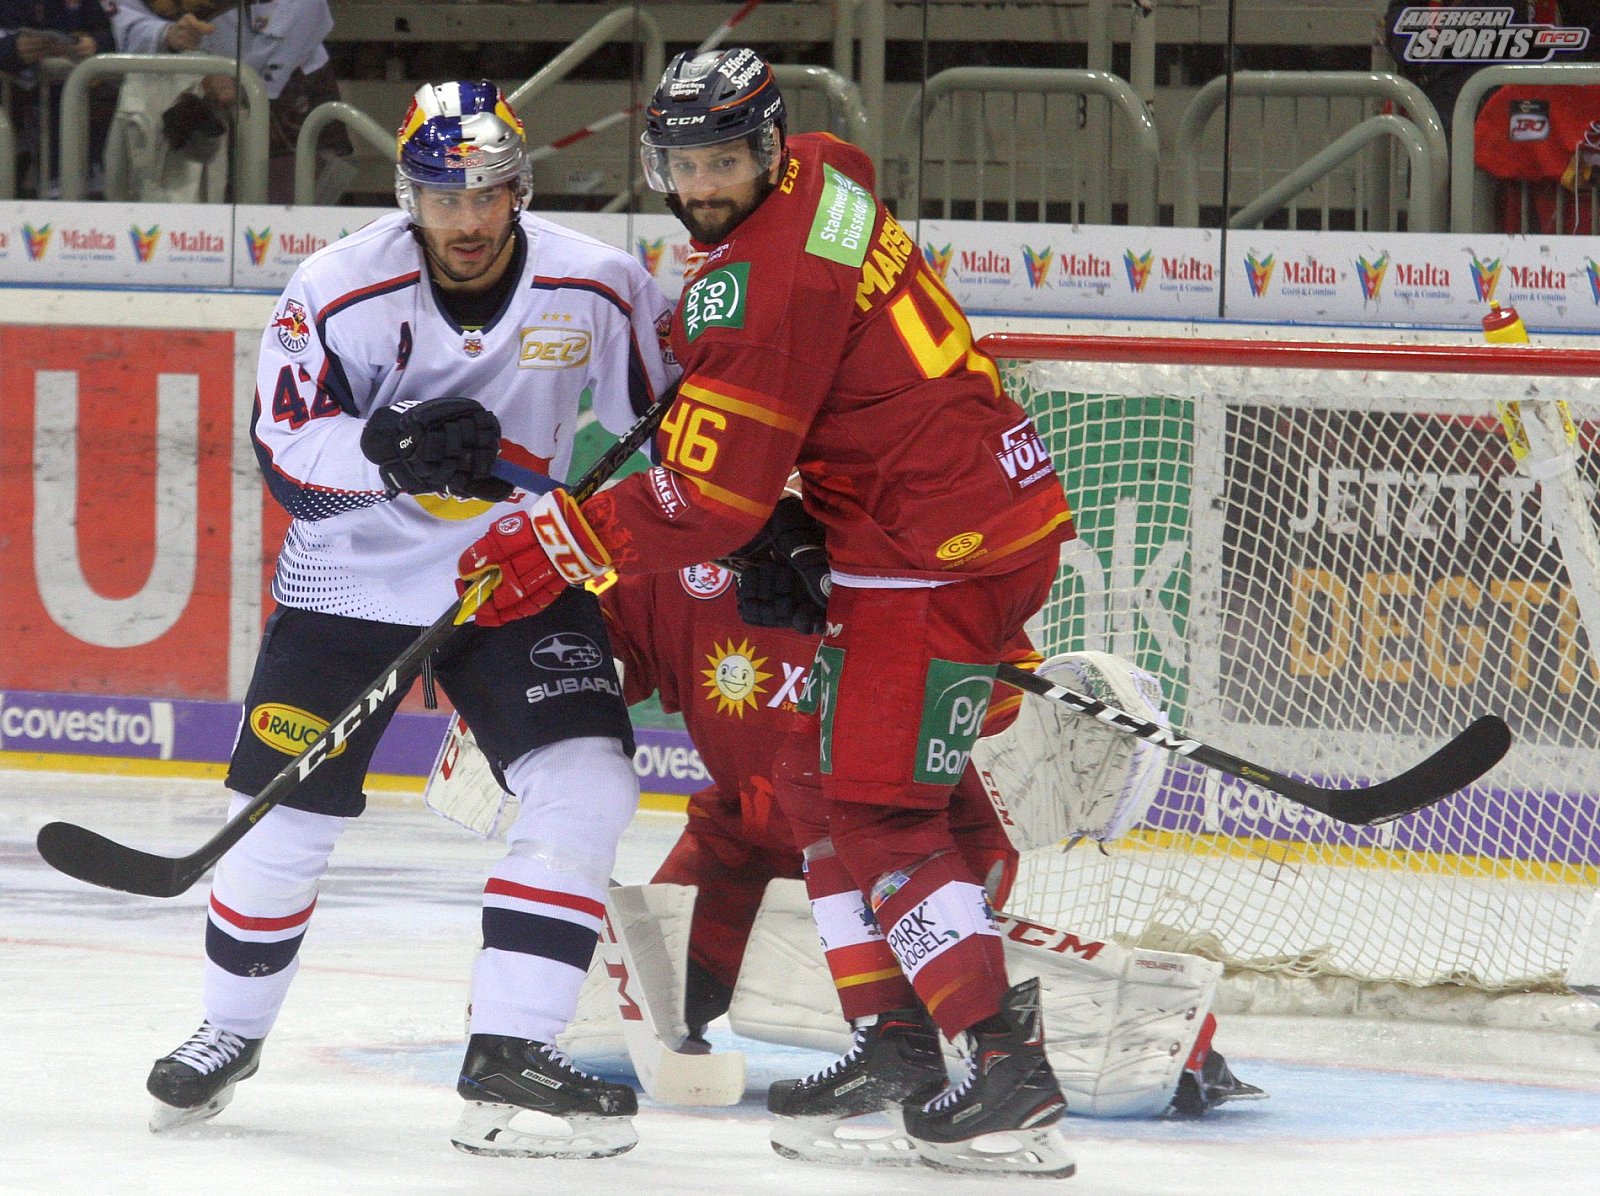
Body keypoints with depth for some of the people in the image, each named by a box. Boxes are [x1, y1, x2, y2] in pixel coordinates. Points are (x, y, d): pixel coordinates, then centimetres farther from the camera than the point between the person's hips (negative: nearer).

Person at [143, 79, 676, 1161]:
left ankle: (511, 1055, -14)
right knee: (283, 817, 0)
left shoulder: (599, 289, -11)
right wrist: (393, 445, -33)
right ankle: (232, 1032, 27)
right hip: (354, 577, -1)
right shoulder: (340, 292, -15)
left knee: (586, 785, -18)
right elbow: (286, 452, -16)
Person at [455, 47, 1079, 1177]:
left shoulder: (761, 285, -21)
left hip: (937, 552, -10)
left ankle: (1006, 1077, -15)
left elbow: (709, 502, -20)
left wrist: (559, 542, -12)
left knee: (878, 808, -10)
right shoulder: (822, 169, 8)